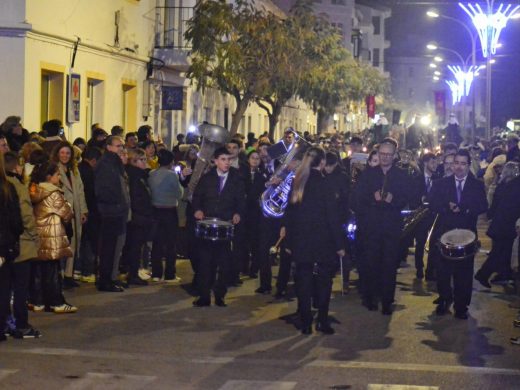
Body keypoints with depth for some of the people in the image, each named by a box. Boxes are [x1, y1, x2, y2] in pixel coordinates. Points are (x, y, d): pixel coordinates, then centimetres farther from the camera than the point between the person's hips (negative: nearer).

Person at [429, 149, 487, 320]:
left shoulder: (477, 185, 4)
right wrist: (447, 207, -23)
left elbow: (483, 206, -9)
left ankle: (461, 306, 13)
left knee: (464, 272, 3)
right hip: (445, 232, 1)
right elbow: (433, 204, -5)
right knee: (443, 270, 5)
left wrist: (462, 209, -22)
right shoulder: (441, 184, 6)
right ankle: (444, 300, 24)